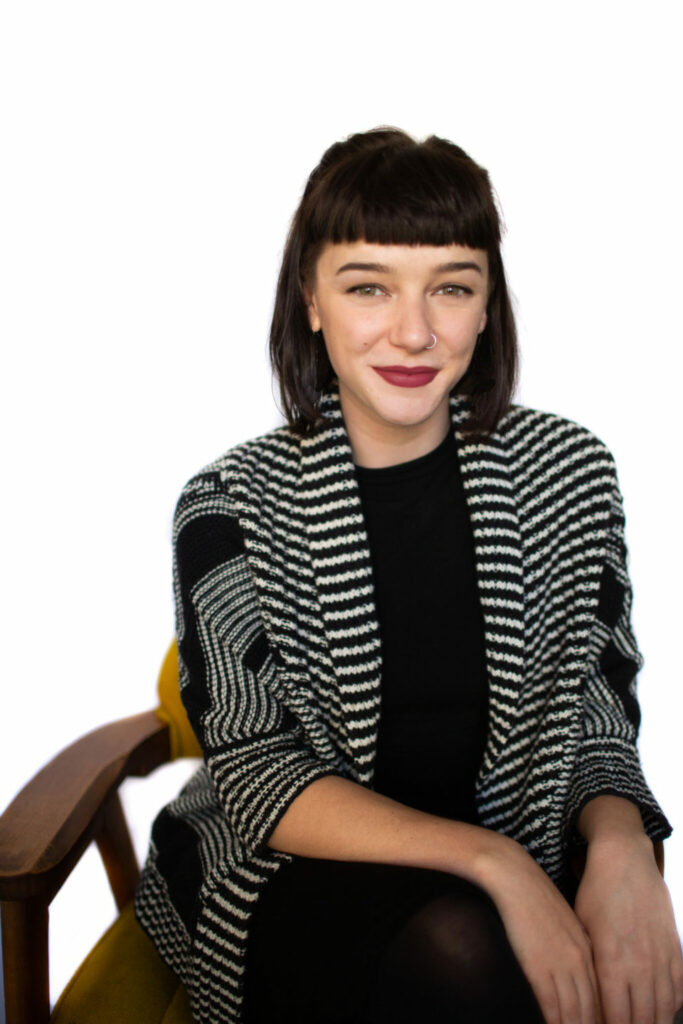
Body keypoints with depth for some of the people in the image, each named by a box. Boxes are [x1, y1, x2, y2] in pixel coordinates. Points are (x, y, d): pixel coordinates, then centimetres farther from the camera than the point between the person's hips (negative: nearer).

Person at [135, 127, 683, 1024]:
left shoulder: (566, 471, 1)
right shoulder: (235, 506, -6)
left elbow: (596, 725, 3)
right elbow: (258, 775, -10)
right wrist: (489, 859, -25)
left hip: (522, 871, 3)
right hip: (287, 875, -2)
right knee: (458, 948, -34)